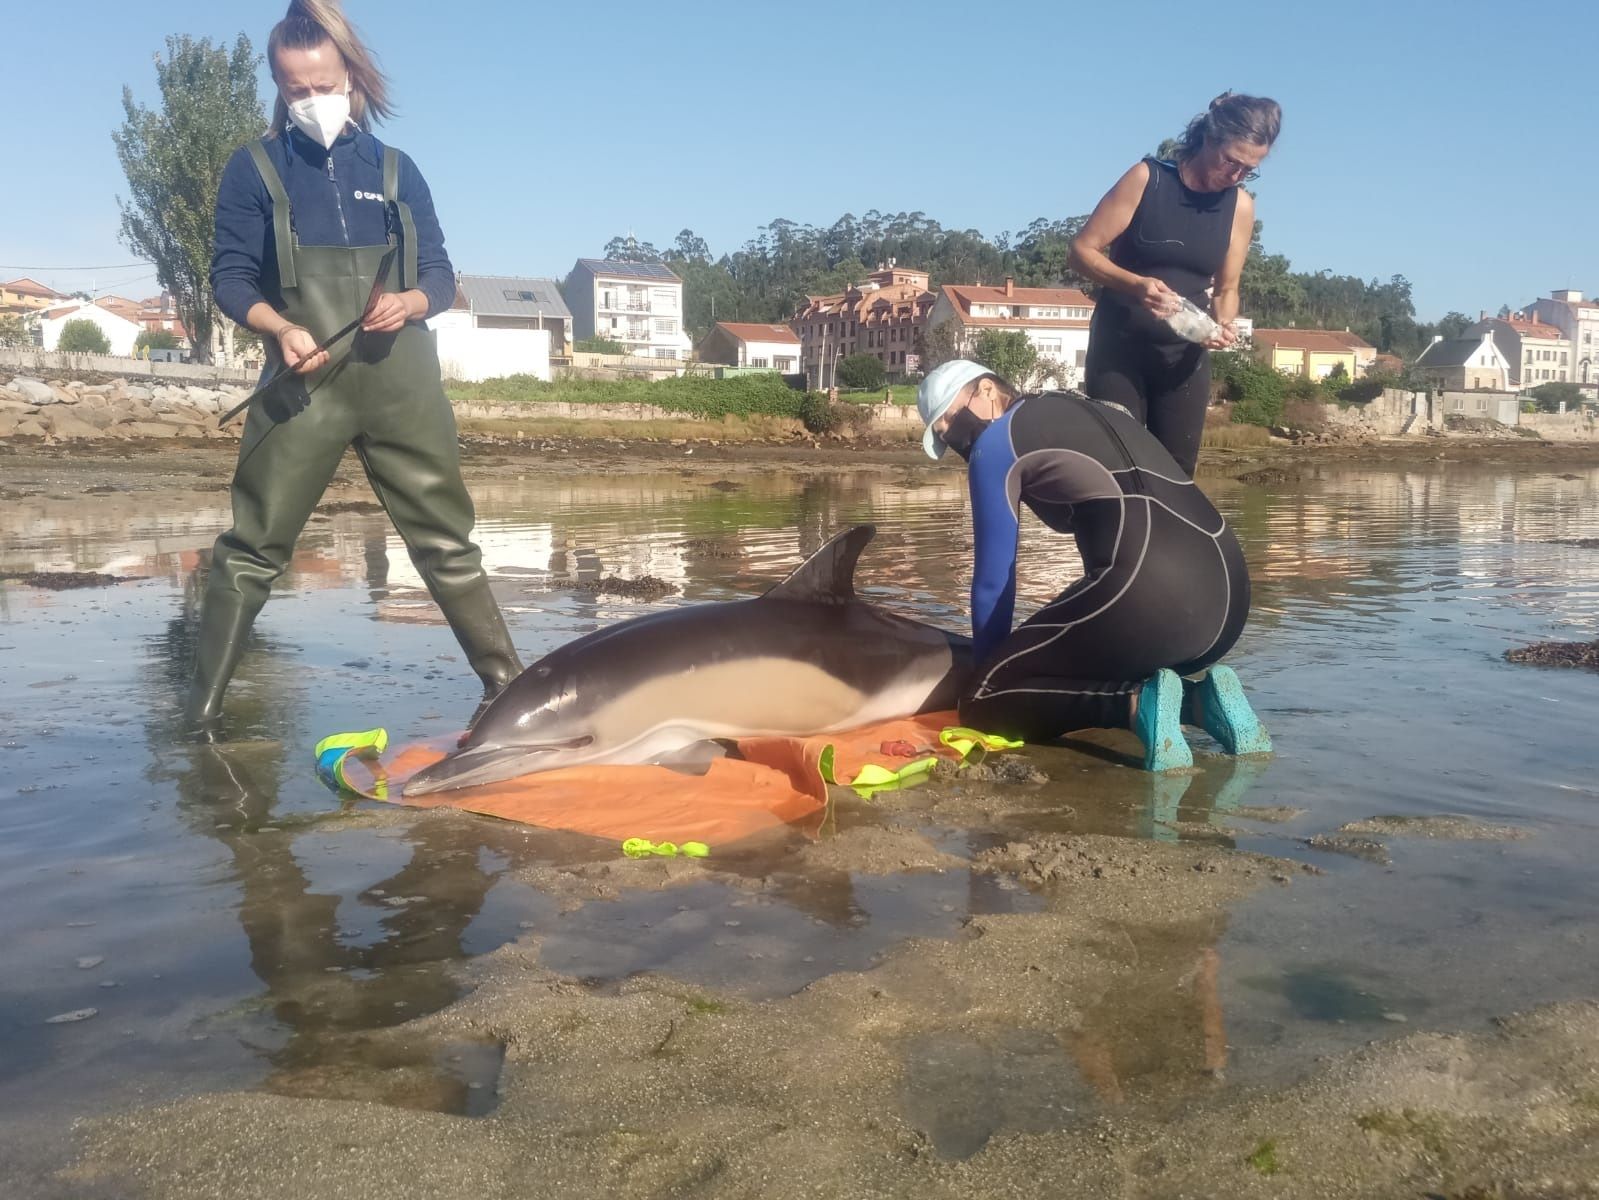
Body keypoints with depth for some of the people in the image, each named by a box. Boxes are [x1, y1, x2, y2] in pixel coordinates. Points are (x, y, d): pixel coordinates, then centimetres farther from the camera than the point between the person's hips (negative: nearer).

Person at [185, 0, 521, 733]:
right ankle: (203, 703, 12)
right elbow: (229, 276, 2)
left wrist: (412, 302, -12)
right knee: (254, 548, 1)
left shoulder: (395, 170, 14)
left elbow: (441, 273, 12)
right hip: (304, 384, -1)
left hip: (402, 383, 2)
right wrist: (280, 328, -18)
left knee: (446, 540, 3)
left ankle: (507, 685, 10)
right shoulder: (254, 168, 7)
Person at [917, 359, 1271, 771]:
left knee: (982, 703, 5)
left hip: (1148, 590, -8)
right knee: (1093, 669, 35)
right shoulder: (1093, 411, 31)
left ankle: (1138, 703, -12)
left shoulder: (995, 443, 9)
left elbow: (993, 579, 9)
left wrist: (987, 669, 24)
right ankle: (1199, 699, 8)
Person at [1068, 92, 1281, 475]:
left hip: (1185, 354, 4)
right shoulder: (1147, 179, -9)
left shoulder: (1241, 206, 3)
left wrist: (1223, 326, -13)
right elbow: (1082, 250, -10)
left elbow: (1226, 288, 10)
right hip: (1119, 345, -4)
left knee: (1176, 472, 2)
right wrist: (1135, 284, -27)